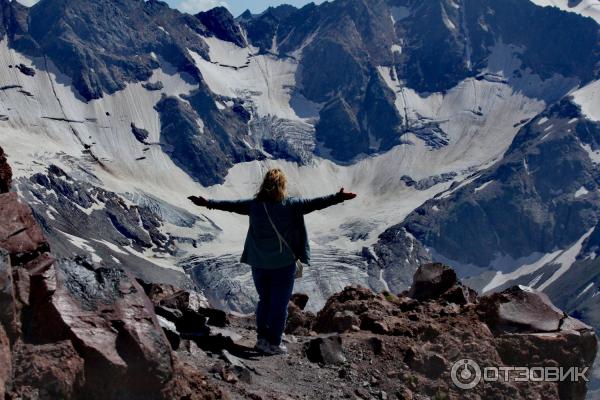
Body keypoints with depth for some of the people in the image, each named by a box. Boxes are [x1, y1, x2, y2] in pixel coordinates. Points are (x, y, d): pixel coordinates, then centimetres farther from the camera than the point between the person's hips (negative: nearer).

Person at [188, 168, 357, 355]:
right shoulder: (291, 205, -12)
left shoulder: (254, 205, -1)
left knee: (264, 301, 19)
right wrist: (339, 197, -15)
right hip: (283, 264, -4)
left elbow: (231, 205, 7)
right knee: (279, 304, 6)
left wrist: (207, 203, 18)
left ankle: (262, 338, 22)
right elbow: (315, 203, -17)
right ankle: (273, 343, 10)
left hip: (259, 263, 4)